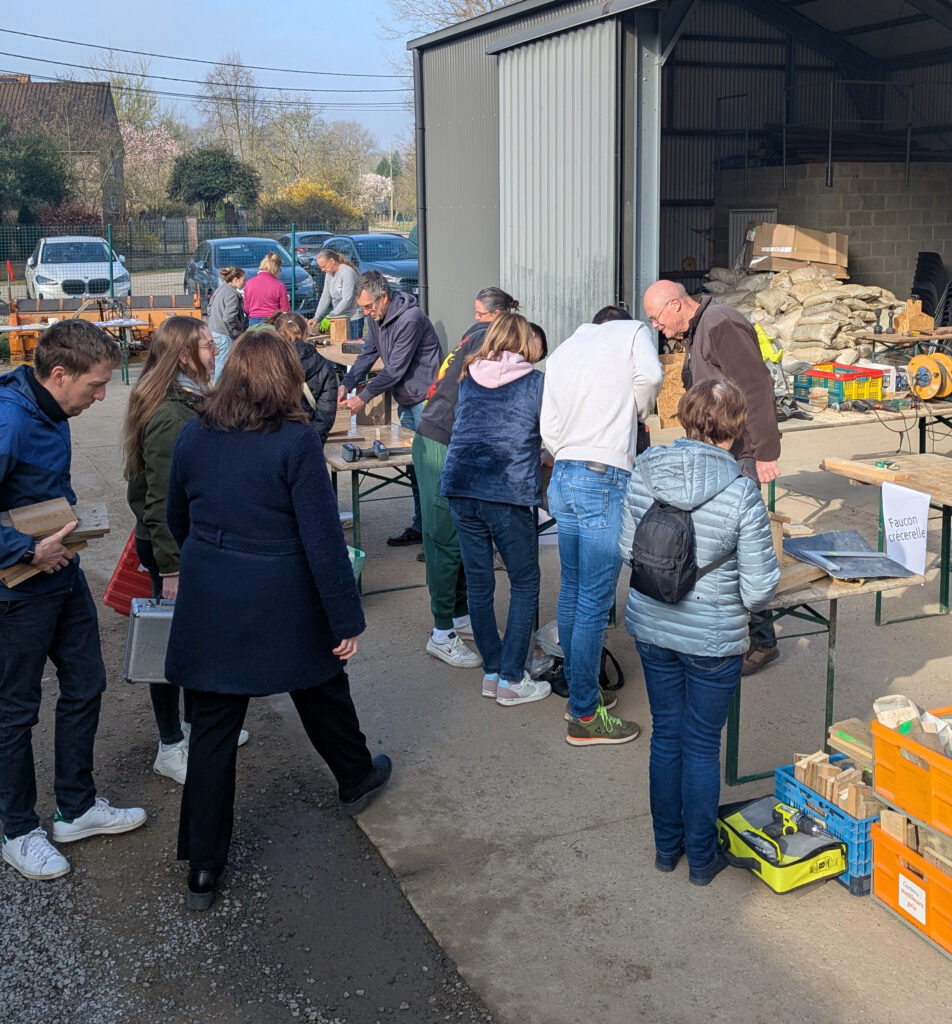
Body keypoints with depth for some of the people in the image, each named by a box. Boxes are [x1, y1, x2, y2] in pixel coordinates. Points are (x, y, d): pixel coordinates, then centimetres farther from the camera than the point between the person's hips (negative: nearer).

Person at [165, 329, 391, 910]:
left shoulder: (194, 437, 1)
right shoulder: (297, 441, -15)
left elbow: (178, 519, 14)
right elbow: (323, 539, -16)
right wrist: (347, 619, -9)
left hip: (209, 602, 3)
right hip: (283, 601, -3)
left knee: (213, 729, 8)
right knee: (322, 692, 23)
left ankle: (203, 867, 14)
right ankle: (357, 778, 48)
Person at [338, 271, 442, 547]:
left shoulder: (410, 318, -21)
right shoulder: (377, 318, 8)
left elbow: (396, 369, -22)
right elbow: (368, 354, 13)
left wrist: (364, 396, -18)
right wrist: (346, 384, -3)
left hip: (426, 398, -9)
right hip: (406, 401, 9)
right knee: (414, 467, 12)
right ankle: (420, 527, 20)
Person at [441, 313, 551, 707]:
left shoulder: (469, 379, 14)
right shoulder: (534, 382, 1)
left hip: (460, 486, 5)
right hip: (508, 493, -5)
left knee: (478, 581, 12)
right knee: (525, 583, 7)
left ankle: (491, 673, 21)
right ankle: (511, 680, 7)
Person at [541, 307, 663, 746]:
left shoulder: (560, 352, 22)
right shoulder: (632, 331, 7)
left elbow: (548, 429, 15)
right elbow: (649, 375, -15)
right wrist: (638, 412, 4)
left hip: (562, 476, 7)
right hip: (604, 480, -7)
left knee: (571, 590, 16)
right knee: (595, 599, -4)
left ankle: (577, 689, 27)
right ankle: (584, 716, 1)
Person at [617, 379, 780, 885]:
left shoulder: (643, 473, -9)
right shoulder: (741, 494, -21)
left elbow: (628, 549, 3)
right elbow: (758, 591, -17)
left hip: (651, 627, 4)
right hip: (712, 639, -4)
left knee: (666, 734, 19)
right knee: (702, 744, 12)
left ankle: (667, 844, 34)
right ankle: (701, 857, 28)